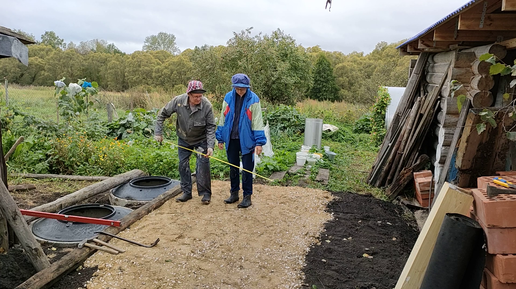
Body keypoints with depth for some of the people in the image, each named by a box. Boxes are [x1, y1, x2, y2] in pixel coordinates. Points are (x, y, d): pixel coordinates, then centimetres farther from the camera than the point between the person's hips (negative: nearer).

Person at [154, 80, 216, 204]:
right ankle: (186, 192, 23)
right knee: (183, 165, 8)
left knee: (203, 165, -8)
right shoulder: (178, 101, -21)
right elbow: (162, 114, -6)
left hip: (201, 140, -3)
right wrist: (158, 132, -7)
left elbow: (211, 127, -18)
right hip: (183, 139, 3)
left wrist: (210, 146, -25)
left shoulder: (207, 105, -26)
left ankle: (205, 193, 8)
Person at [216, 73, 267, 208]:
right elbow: (223, 119, 10)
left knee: (247, 169, 4)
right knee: (233, 168, 14)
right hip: (231, 139, 4)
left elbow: (257, 121, -8)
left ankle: (247, 196, 16)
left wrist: (259, 142, -13)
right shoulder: (228, 98, 2)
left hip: (246, 140, -4)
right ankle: (234, 193, 28)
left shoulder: (253, 99, -8)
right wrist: (220, 138, 10)